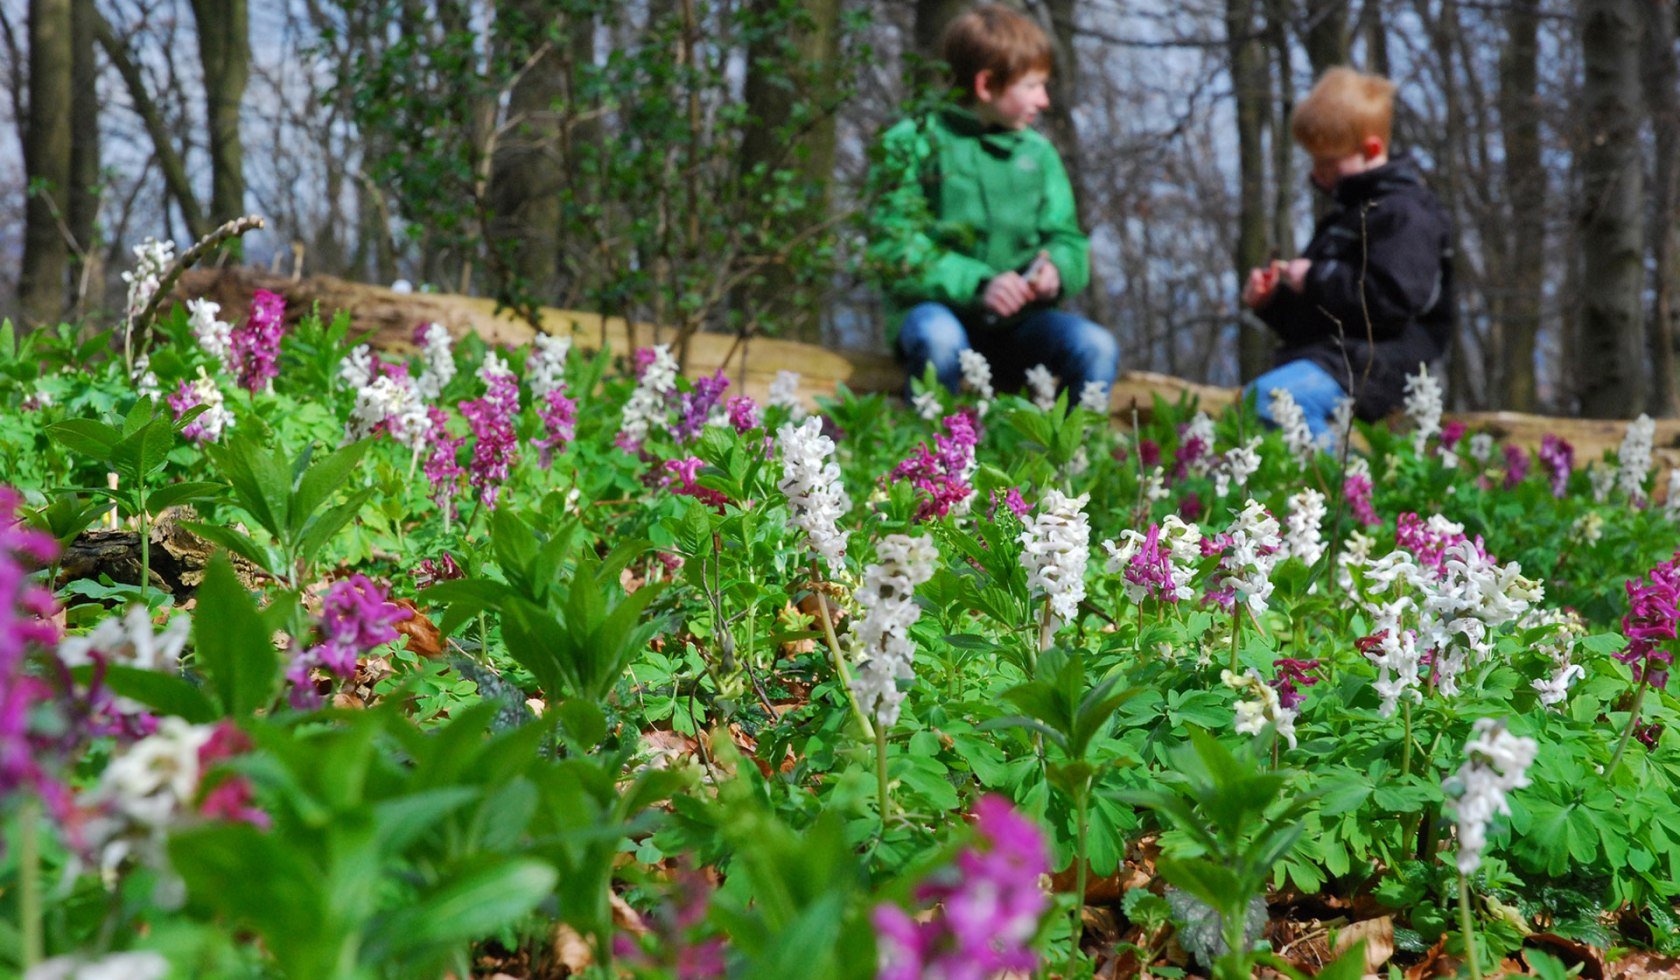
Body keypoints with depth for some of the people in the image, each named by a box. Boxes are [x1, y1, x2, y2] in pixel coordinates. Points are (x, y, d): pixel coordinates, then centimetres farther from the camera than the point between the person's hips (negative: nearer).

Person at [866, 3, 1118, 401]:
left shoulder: (1038, 153, 15)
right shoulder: (913, 143, -1)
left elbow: (1068, 240, 14)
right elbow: (893, 249, -10)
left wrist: (1057, 269, -13)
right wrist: (977, 284, -24)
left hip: (1016, 323, 4)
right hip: (936, 309, -4)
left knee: (1096, 346, -23)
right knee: (938, 337, -38)